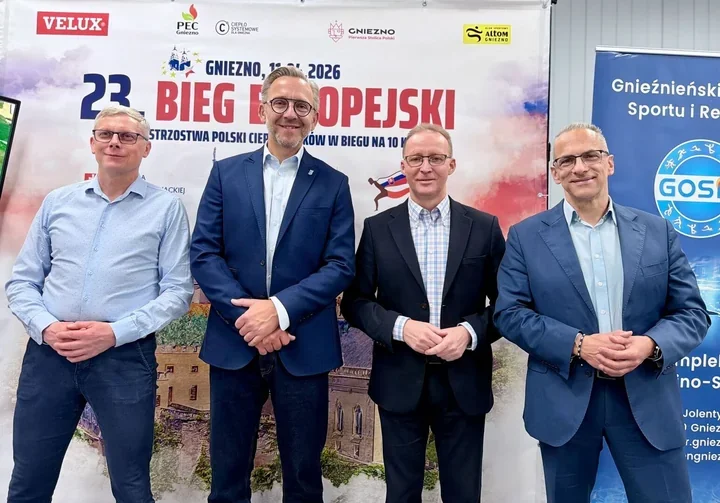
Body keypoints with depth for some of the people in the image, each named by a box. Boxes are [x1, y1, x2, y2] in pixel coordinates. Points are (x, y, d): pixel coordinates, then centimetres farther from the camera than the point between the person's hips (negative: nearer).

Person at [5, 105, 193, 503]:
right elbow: (21, 281, 11)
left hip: (126, 357, -3)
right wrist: (46, 328, -8)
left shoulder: (167, 208, 1)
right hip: (48, 353, 3)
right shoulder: (57, 202, 11)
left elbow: (177, 291, -4)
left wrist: (115, 332, -14)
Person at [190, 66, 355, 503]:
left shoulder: (333, 184, 3)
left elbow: (341, 265, -4)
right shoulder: (226, 173, 6)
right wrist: (244, 315, -13)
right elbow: (203, 252, -1)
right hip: (234, 342, 1)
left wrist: (280, 309, -16)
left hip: (303, 347, 0)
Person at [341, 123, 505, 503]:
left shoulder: (485, 227, 0)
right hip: (399, 383, 0)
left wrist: (470, 331, -17)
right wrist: (400, 327, -17)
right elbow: (355, 302, -1)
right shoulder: (378, 228, 0)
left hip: (464, 383, 0)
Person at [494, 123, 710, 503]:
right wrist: (578, 344, -18)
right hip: (564, 400, 0)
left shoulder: (658, 231, 5)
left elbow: (692, 312, 4)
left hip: (647, 400, 1)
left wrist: (651, 345, -17)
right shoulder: (526, 236, 0)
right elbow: (510, 313, -6)